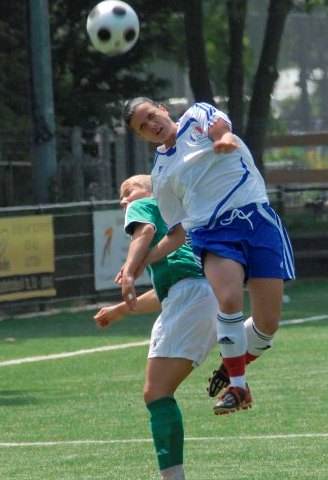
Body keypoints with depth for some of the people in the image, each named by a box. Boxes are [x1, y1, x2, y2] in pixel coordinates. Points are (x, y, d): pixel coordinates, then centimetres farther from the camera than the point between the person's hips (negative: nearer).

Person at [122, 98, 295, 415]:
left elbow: (219, 127, -13)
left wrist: (224, 139, -37)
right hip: (211, 232, 1)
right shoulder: (161, 174, 18)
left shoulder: (197, 116, 12)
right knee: (229, 300, -29)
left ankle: (232, 370, 20)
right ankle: (237, 387, -14)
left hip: (257, 219, -1)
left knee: (267, 323, -9)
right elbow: (178, 233, 18)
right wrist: (140, 263, 6)